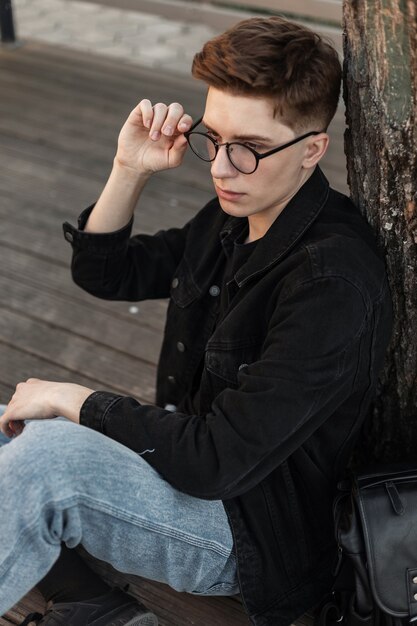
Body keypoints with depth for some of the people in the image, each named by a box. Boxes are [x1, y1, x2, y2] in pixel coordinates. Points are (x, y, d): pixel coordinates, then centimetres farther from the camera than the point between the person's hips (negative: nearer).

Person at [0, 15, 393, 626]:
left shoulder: (335, 285, -28)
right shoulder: (235, 215, 0)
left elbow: (216, 461, -29)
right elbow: (104, 273, 12)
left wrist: (70, 400, -17)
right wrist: (129, 169, -6)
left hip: (258, 538, -9)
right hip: (190, 460, 9)